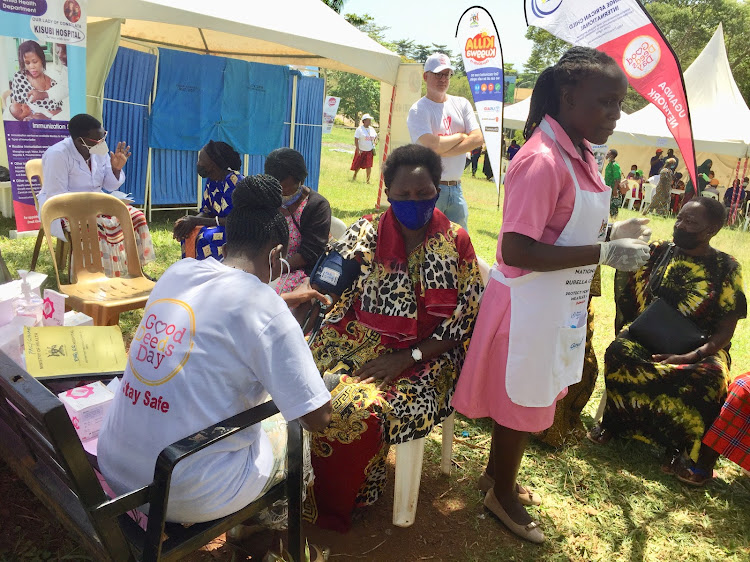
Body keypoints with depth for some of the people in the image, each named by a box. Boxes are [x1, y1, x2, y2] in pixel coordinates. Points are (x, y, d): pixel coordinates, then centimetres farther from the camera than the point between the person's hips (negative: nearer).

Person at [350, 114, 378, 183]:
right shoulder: (359, 129, -8)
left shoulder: (372, 129, 9)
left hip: (369, 151, 4)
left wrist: (375, 141, 3)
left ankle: (368, 180, 4)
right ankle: (355, 176, 32)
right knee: (358, 165, 9)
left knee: (369, 166, -3)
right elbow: (356, 139, -11)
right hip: (361, 150, -4)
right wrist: (358, 150, -18)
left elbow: (376, 136, 25)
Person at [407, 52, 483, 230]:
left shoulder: (462, 104, 12)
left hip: (456, 188, 6)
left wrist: (441, 151, -11)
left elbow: (477, 139, -2)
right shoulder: (418, 110, -5)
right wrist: (461, 136, -3)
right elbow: (432, 145, -20)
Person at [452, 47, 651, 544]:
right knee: (521, 402, 10)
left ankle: (497, 475, 45)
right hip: (529, 303, -9)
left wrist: (612, 235, 3)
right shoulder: (543, 161, -24)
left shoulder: (580, 153, 7)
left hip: (560, 301, 9)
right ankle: (503, 495, 34)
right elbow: (517, 250, -29)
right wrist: (604, 253, -26)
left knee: (527, 397, 23)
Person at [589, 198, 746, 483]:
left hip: (698, 348, -1)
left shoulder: (726, 268, -1)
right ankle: (612, 421, -7)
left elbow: (726, 328, -4)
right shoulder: (657, 253, 4)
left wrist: (691, 356, -20)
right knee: (619, 351, -29)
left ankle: (677, 444, -8)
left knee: (711, 378, -31)